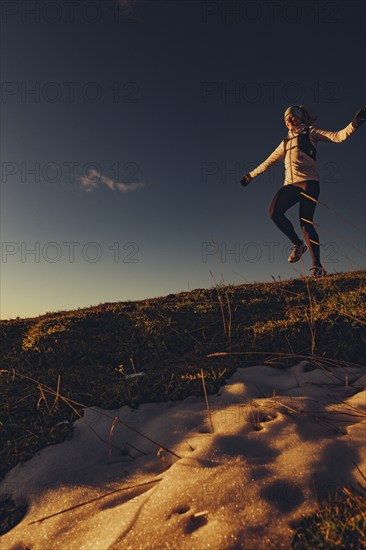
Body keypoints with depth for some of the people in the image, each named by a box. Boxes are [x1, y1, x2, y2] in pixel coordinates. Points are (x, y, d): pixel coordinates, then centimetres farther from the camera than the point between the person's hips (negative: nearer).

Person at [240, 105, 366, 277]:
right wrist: (251, 175, 39)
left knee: (305, 222, -18)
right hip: (290, 184, 4)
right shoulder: (285, 142, 29)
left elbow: (337, 136, 4)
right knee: (275, 212, -22)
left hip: (308, 182, -4)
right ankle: (298, 244, -3)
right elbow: (268, 162, 37)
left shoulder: (310, 132, 16)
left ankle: (317, 266, -17)